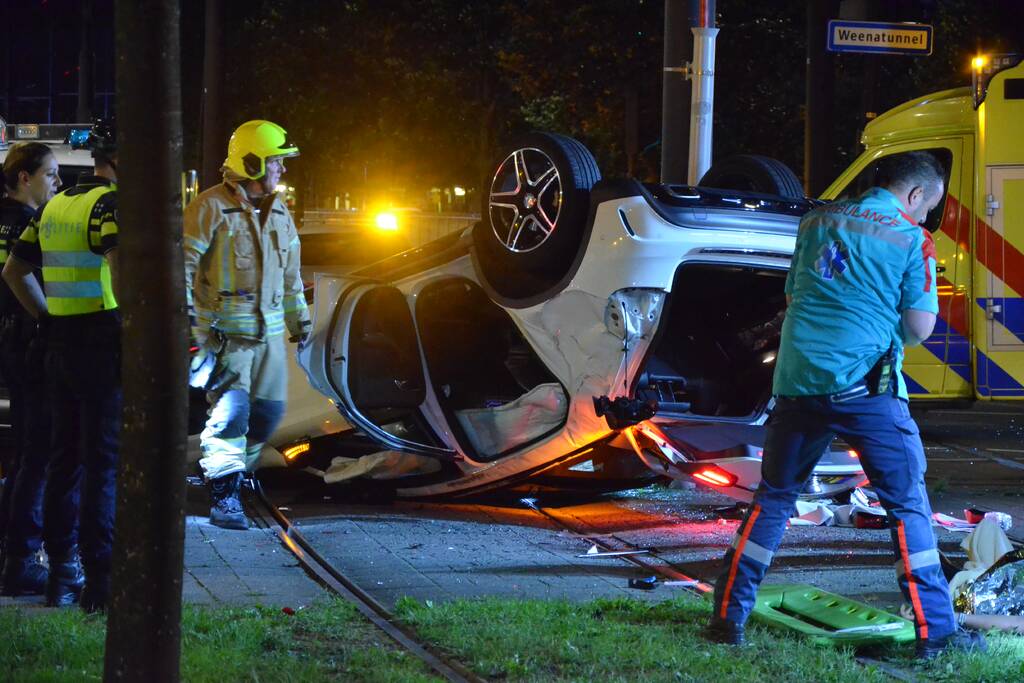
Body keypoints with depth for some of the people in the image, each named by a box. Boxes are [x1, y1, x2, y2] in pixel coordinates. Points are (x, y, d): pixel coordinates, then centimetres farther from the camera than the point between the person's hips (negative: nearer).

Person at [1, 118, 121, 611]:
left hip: (62, 345, 8)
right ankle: (100, 580, -7)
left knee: (64, 460, 13)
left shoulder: (55, 207, 14)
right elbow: (121, 268, -29)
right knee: (104, 464, -6)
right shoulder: (111, 203, -12)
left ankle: (61, 573, 16)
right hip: (104, 343, -8)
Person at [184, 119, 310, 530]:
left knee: (269, 410, 10)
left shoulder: (279, 213, 14)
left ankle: (237, 468, 32)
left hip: (269, 331, 7)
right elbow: (183, 263, -12)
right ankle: (224, 496, -13)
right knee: (231, 410, -14)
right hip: (225, 332, -7)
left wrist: (299, 319, 28)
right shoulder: (212, 208, -11)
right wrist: (186, 317, -17)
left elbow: (290, 272, 25)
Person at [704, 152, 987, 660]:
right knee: (907, 504, 4)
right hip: (864, 387, -4)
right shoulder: (911, 240, -2)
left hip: (797, 382, 4)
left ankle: (728, 617, 15)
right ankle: (935, 631, 1)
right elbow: (919, 328, -5)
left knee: (773, 497, 16)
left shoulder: (818, 222, 14)